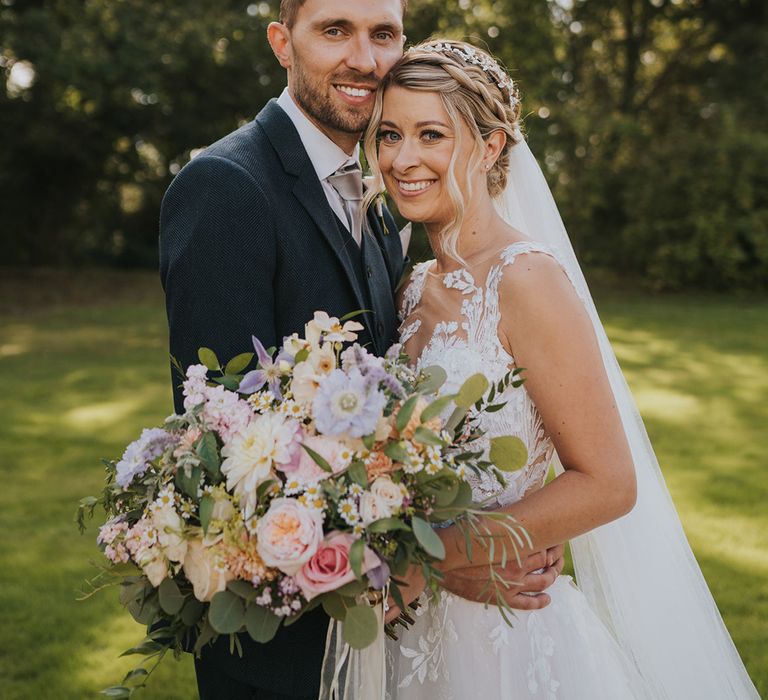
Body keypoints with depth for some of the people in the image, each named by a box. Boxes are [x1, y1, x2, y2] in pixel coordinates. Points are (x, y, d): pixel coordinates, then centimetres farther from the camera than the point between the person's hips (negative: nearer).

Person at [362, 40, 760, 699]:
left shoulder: (527, 279, -18)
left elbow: (607, 483, -19)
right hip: (418, 629, 7)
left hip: (507, 636, -7)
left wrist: (434, 552, -21)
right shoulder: (416, 288, 4)